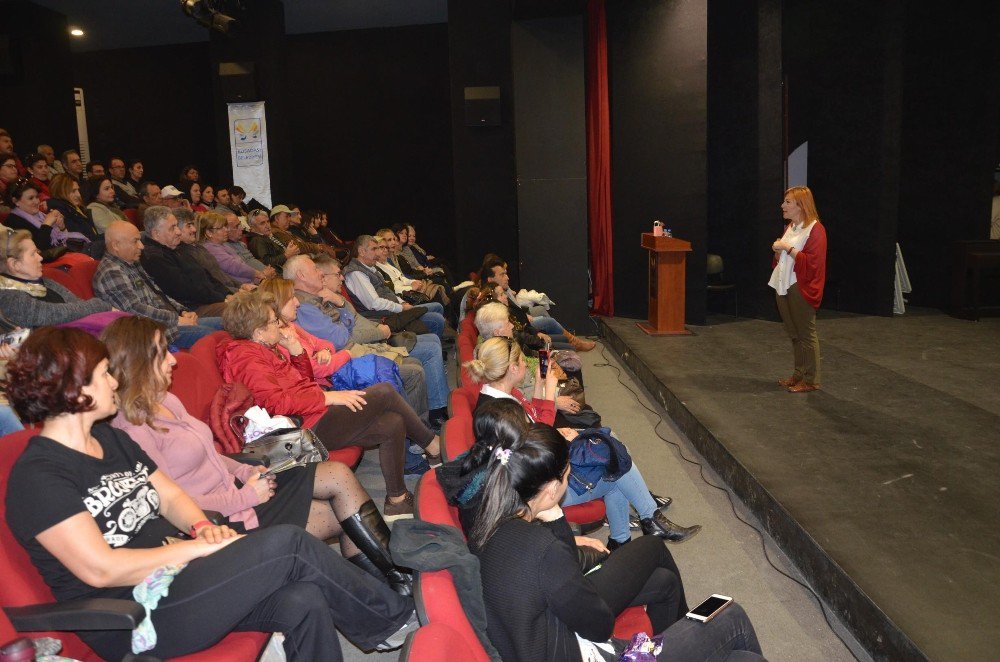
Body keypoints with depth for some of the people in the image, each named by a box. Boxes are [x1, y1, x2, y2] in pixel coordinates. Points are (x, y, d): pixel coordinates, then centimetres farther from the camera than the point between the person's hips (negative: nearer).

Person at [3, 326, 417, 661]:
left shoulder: (110, 438, 13)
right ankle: (393, 620, -2)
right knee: (286, 545, -21)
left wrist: (203, 527, -7)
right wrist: (201, 547, -16)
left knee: (303, 602, -19)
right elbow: (99, 569, -19)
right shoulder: (37, 477, -13)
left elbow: (171, 496, 15)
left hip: (172, 577, 8)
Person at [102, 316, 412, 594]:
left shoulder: (166, 401, 9)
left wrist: (244, 471, 3)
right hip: (225, 521, -9)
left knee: (339, 474, -4)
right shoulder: (131, 432, -19)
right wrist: (245, 496, -18)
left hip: (236, 489, 9)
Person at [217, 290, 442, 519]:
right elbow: (276, 401, -24)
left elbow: (304, 380, 23)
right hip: (312, 427, -10)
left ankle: (397, 502, 7)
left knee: (393, 424, -1)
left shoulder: (262, 350, 19)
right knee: (385, 393, -10)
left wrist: (295, 348, 6)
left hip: (318, 414, 10)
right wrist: (329, 397, -21)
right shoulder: (245, 357, -11)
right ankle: (433, 447, 6)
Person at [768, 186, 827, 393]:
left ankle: (811, 380, 8)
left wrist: (787, 248, -19)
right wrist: (778, 250, 4)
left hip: (800, 289, -8)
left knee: (806, 334, -1)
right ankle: (799, 374, 23)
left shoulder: (815, 229, -12)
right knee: (794, 334, 14)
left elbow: (812, 262, -20)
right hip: (783, 286, 8)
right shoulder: (789, 227, 15)